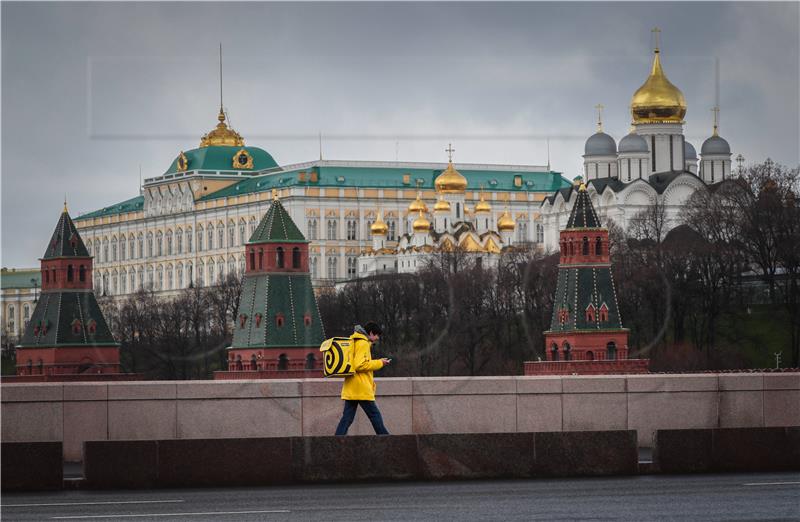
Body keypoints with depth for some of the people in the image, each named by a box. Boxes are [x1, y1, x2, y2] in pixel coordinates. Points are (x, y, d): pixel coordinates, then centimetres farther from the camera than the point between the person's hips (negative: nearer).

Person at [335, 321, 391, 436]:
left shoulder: (354, 341, 20)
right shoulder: (363, 344, -11)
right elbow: (360, 365, -20)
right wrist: (379, 363, -10)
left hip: (350, 389, 9)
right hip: (362, 389, -9)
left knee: (347, 418, 4)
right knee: (375, 416, -1)